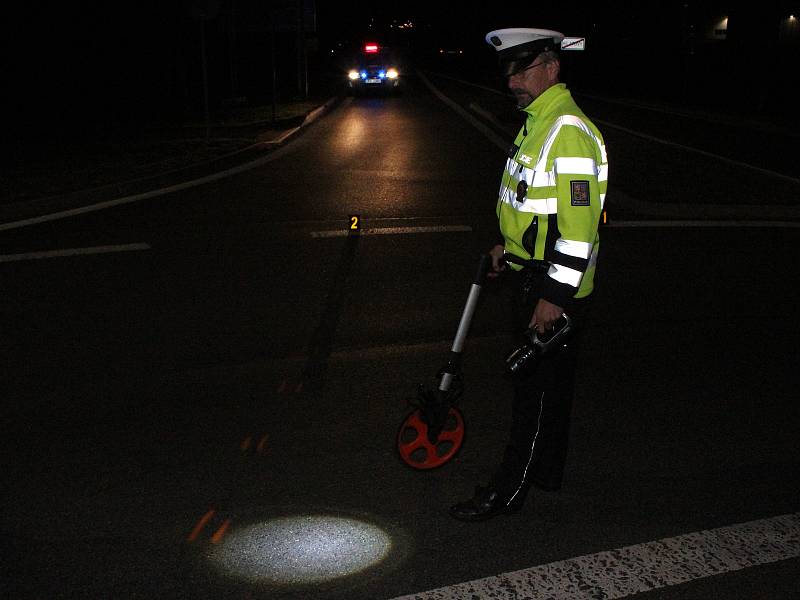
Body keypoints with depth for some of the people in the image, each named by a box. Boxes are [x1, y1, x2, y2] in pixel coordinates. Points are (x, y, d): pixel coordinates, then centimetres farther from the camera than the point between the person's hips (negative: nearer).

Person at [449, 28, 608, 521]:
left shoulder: (569, 132, -23)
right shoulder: (538, 123, 11)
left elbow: (579, 226, -27)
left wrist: (555, 296, -25)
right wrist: (509, 246, 23)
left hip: (556, 287, -10)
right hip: (532, 277, 10)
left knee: (538, 388, 2)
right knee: (548, 382, 20)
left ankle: (508, 491, 14)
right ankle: (547, 471, 36)